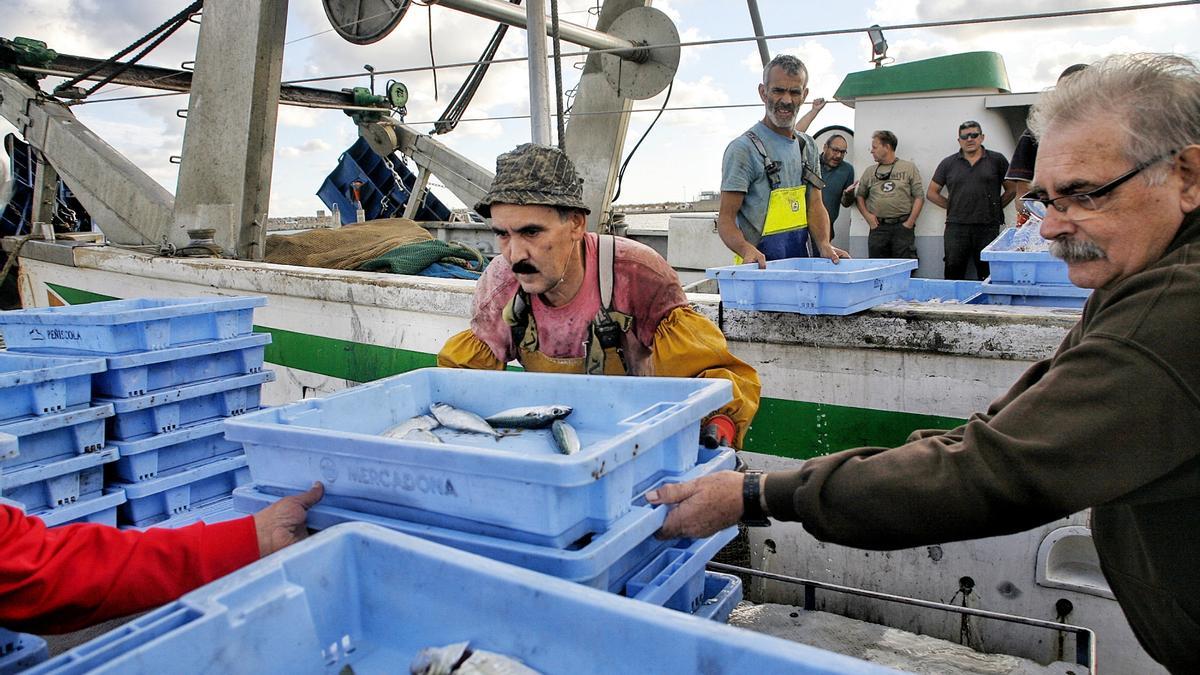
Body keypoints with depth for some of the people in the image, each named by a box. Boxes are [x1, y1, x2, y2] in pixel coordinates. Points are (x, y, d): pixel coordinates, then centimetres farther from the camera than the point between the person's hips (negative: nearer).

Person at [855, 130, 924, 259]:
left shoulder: (909, 167, 6)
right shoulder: (870, 171, 15)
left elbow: (919, 197, 2)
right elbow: (859, 196, 17)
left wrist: (910, 222, -7)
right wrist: (867, 215, 1)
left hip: (902, 226, -3)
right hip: (878, 227, 3)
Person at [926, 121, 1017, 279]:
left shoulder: (997, 160, 8)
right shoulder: (948, 163, 10)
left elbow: (1011, 190, 11)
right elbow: (931, 193, 12)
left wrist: (995, 208, 5)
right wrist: (953, 208, 7)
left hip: (988, 227, -1)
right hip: (956, 227, 1)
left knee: (988, 275, 2)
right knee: (953, 274, -1)